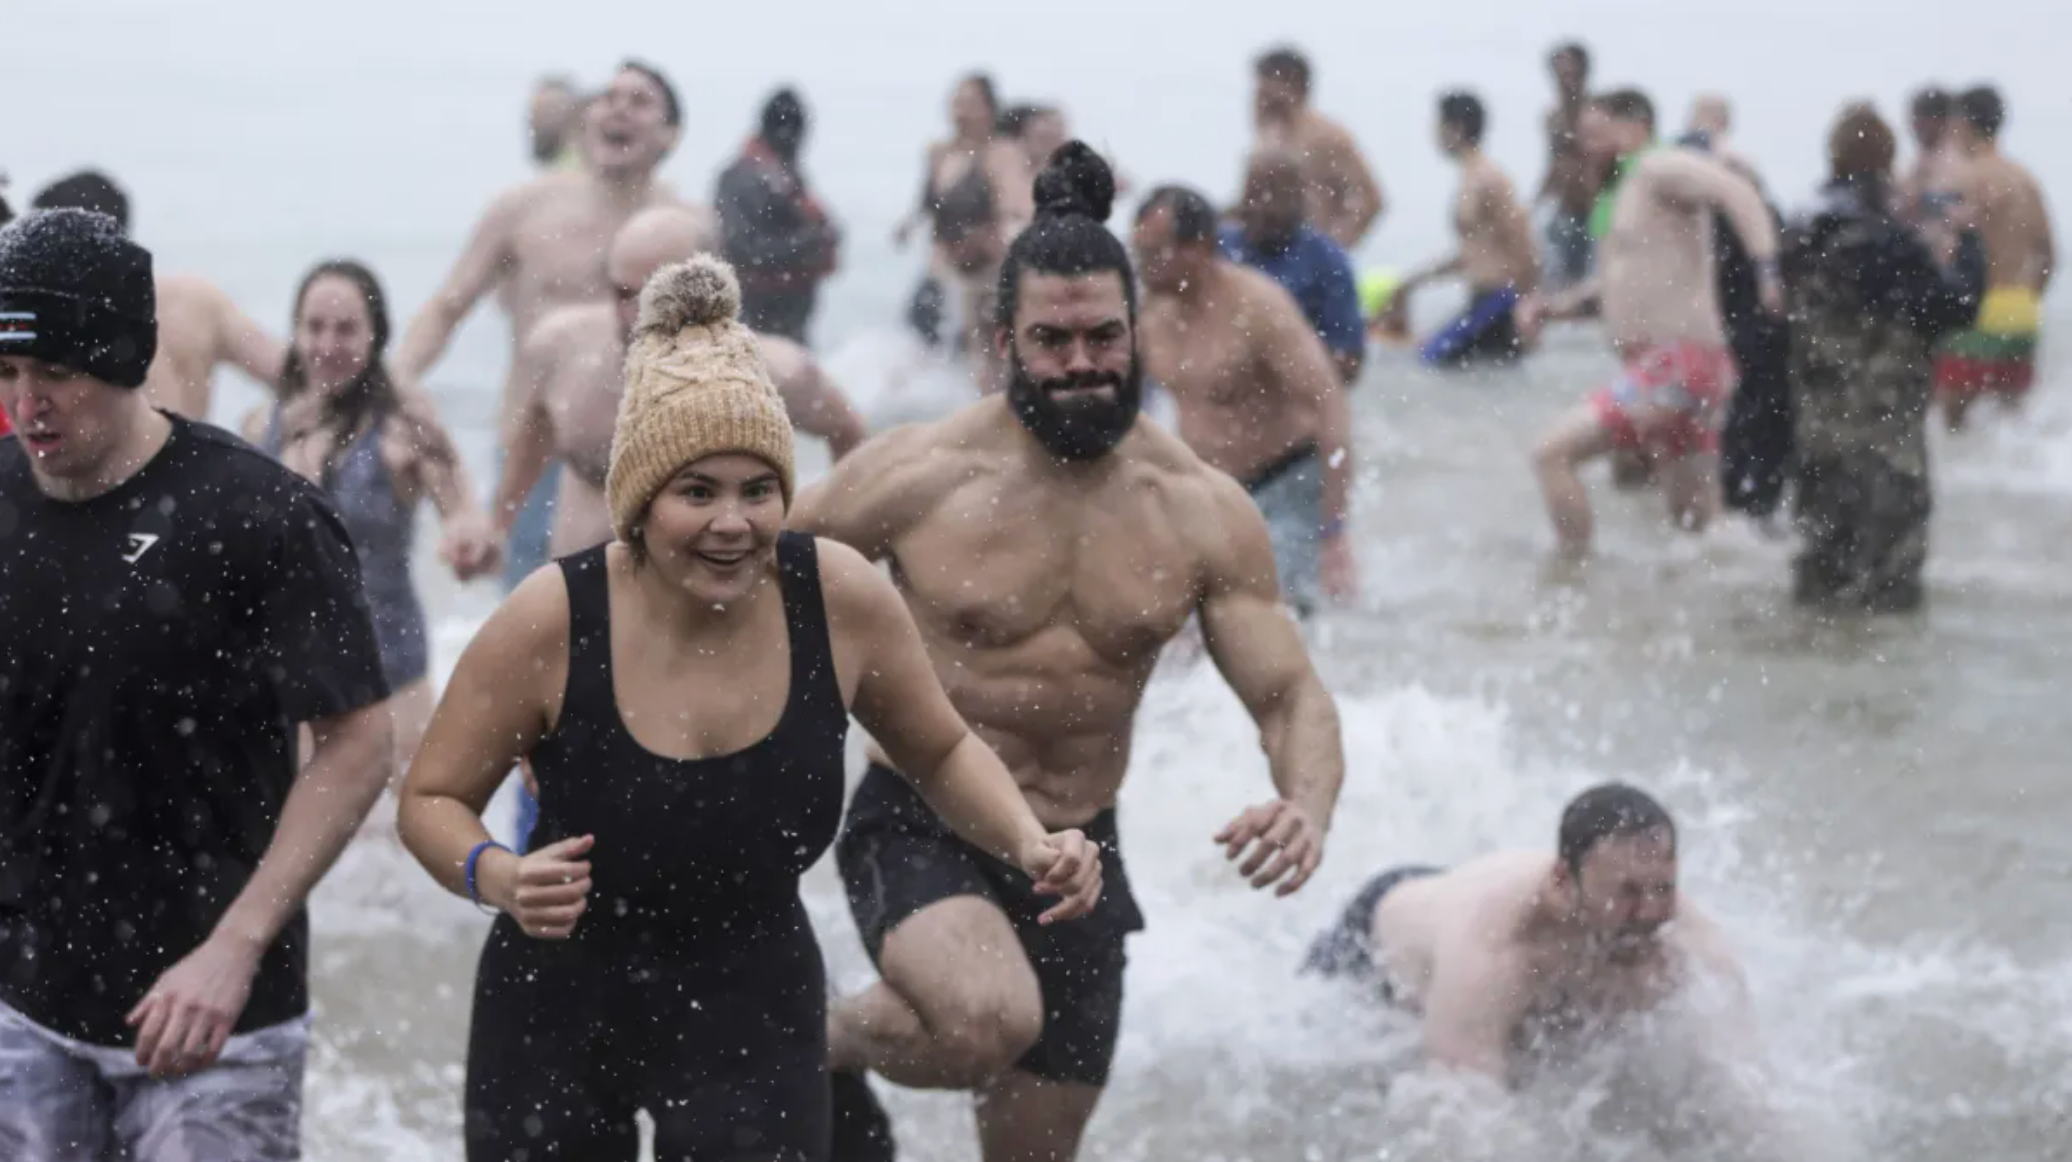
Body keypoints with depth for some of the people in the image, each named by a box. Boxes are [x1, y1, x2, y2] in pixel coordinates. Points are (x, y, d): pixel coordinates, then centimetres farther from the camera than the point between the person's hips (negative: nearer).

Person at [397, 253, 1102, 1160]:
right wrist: (500, 878, -28)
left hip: (754, 1013, 1)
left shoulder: (842, 600, -14)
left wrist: (1030, 846, -13)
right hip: (557, 1011, -1)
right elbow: (431, 800, -7)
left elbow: (941, 753, 5)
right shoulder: (550, 625, -20)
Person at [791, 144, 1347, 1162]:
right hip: (919, 828, -4)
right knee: (990, 1018, -35)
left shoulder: (1202, 512, -4)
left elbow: (1293, 700, -3)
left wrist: (1306, 809, -26)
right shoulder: (918, 476, -12)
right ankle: (825, 1050, -1)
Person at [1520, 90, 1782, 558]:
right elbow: (1615, 282, 31)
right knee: (1697, 522, 16)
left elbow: (1738, 193, -23)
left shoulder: (1658, 168, -8)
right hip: (1661, 367, 10)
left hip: (1679, 362, -10)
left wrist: (1768, 272, -37)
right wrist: (1554, 307, 15)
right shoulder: (1625, 192, 22)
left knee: (1553, 453, -14)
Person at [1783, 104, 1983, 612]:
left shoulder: (1802, 234, 7)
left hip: (1820, 416, 8)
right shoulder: (1885, 239, -19)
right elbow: (1952, 307, -17)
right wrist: (1965, 250, 1)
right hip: (1883, 424, -8)